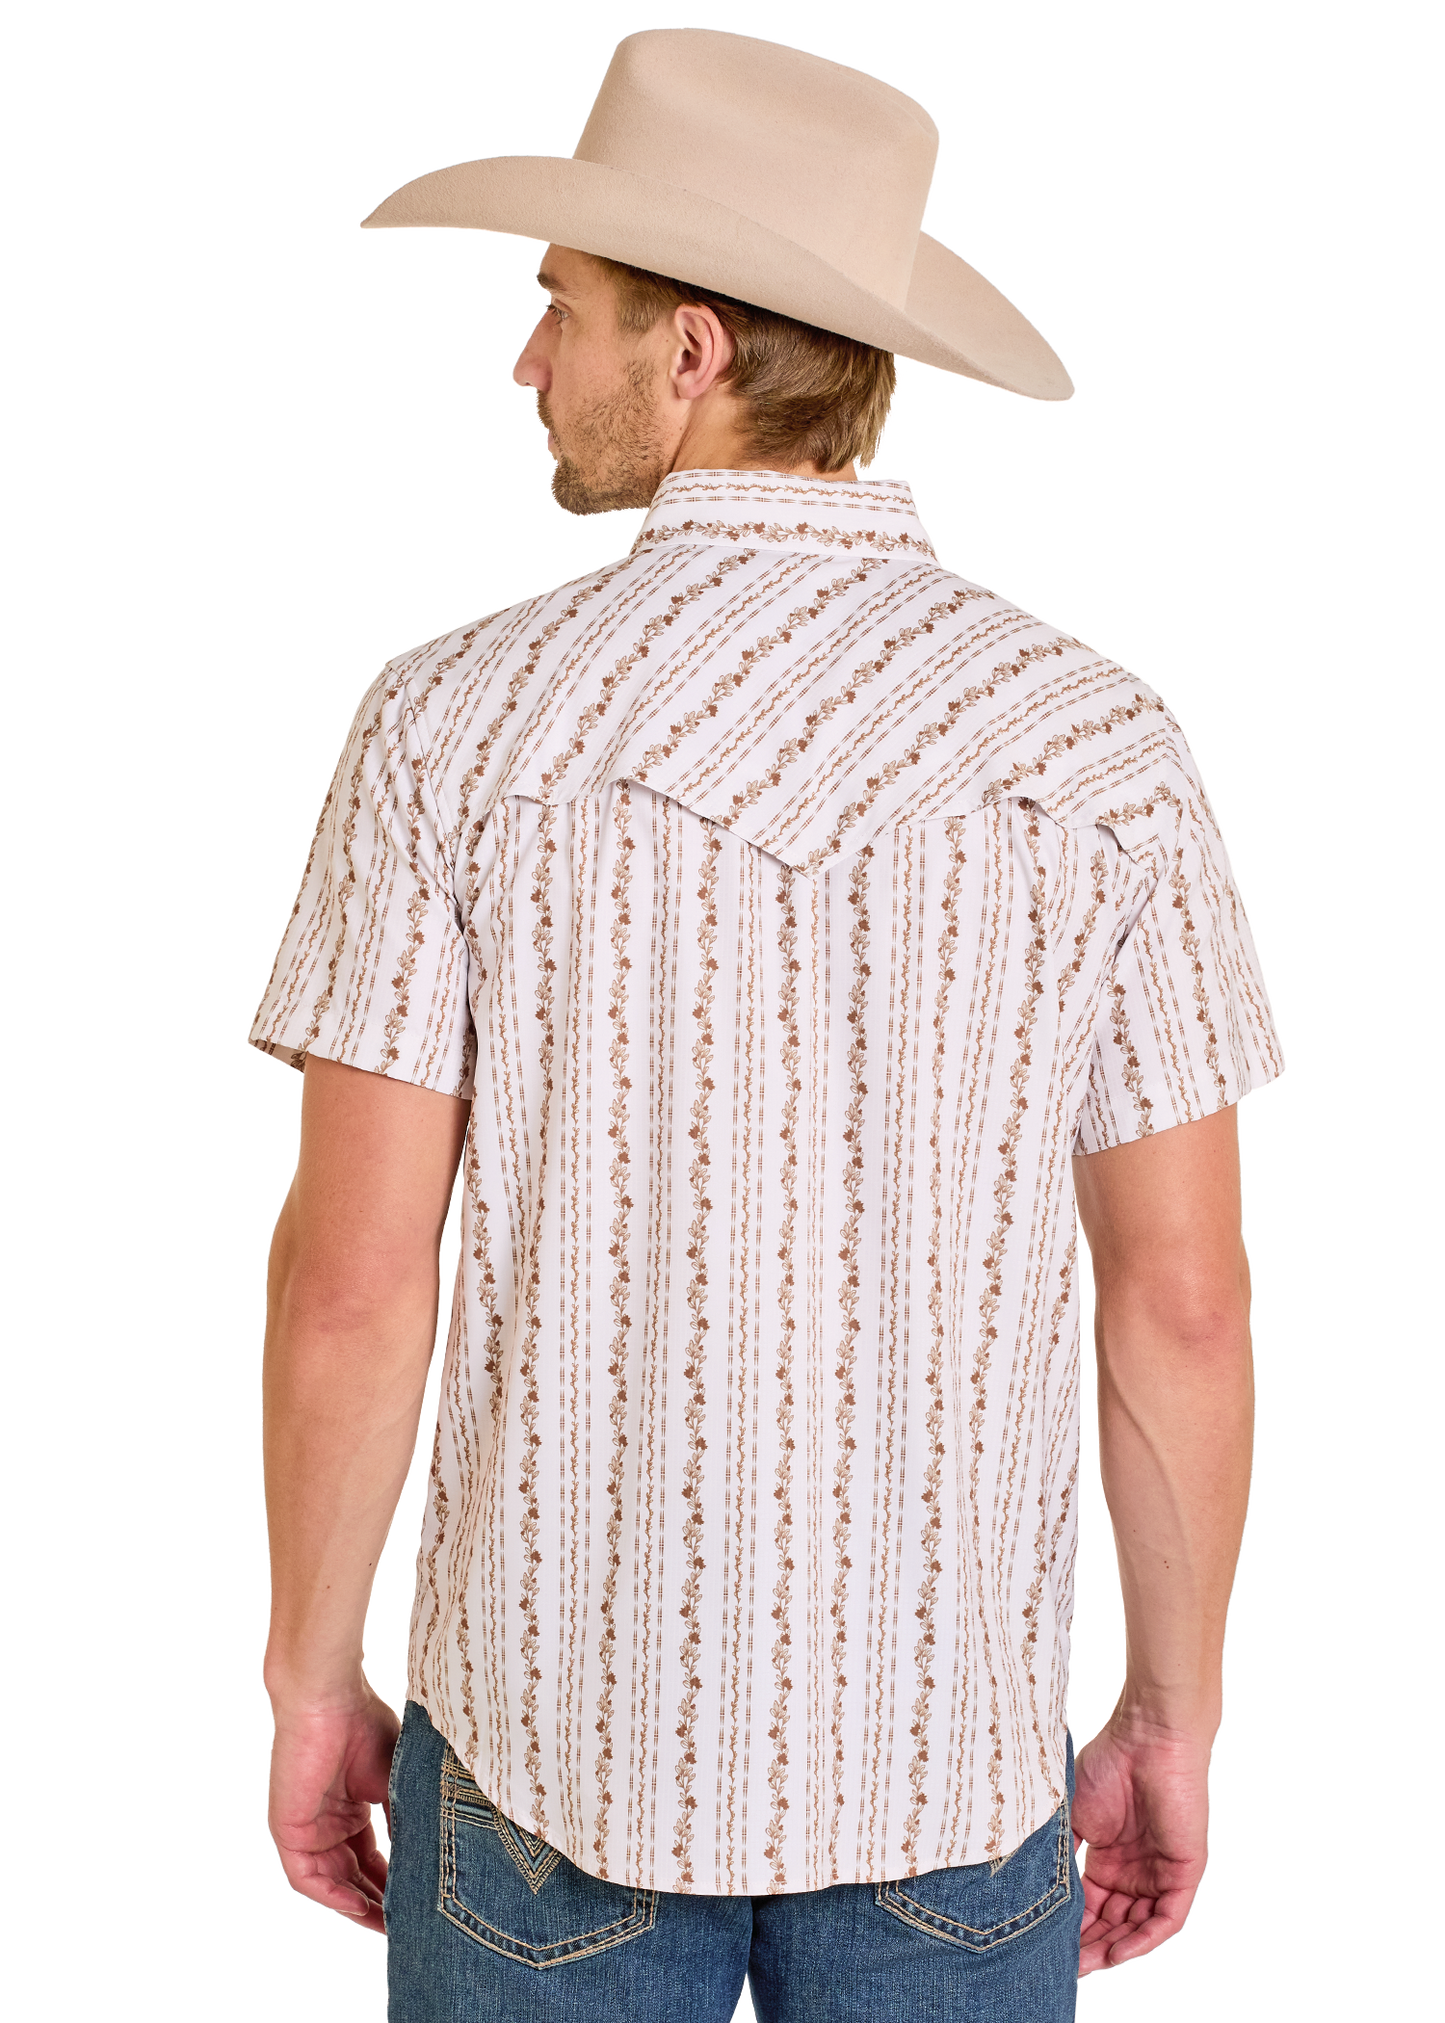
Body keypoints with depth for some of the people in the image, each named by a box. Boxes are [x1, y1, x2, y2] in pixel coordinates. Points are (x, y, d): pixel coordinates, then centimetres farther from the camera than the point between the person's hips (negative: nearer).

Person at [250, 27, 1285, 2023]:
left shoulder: (457, 716, -13)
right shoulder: (1099, 738, -9)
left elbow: (352, 1278, -12)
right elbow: (1184, 1303, -7)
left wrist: (308, 1681, 3)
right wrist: (1172, 1726, 6)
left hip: (564, 1714, -1)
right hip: (941, 1739, 1)